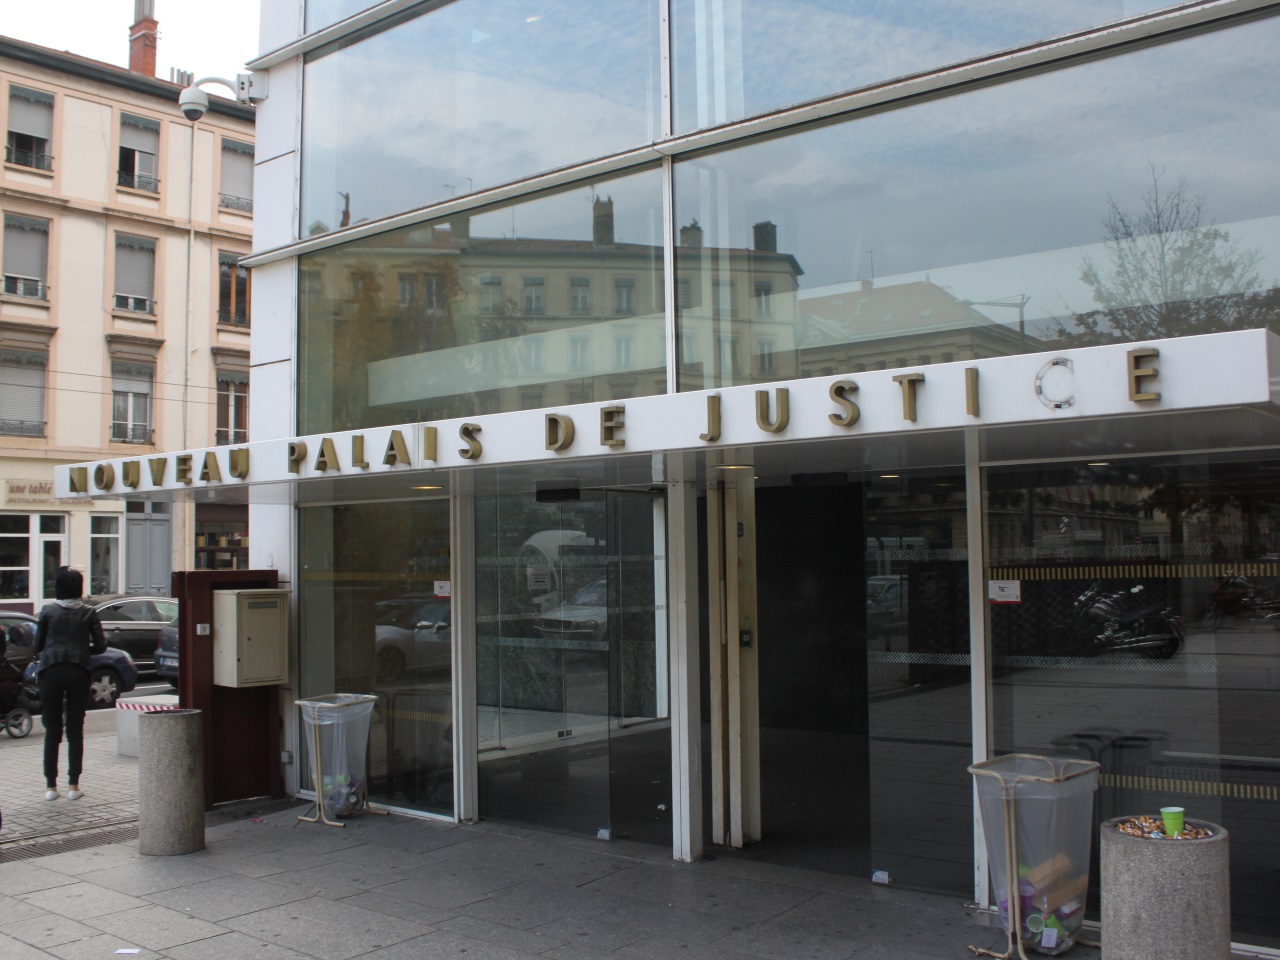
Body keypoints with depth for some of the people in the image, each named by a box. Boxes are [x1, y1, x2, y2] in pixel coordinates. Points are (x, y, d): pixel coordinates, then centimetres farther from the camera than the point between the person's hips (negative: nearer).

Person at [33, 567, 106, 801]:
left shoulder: (48, 612, 1)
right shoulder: (88, 613, 2)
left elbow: (37, 645, 4)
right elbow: (100, 646, 2)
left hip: (50, 672, 0)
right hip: (78, 672, 0)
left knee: (52, 731, 6)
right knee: (75, 731, 6)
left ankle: (51, 786, 7)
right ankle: (73, 786, 5)